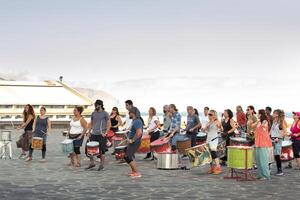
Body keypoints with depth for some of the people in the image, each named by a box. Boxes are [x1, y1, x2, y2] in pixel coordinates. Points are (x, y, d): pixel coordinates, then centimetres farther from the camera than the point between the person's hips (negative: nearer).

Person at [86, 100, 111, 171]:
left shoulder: (105, 113, -5)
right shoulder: (93, 113, 10)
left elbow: (109, 124, -6)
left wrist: (105, 133, -15)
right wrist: (89, 132, 9)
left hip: (101, 135, -5)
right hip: (93, 134, 5)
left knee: (102, 151, 0)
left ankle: (102, 165, 10)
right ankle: (92, 163, 19)